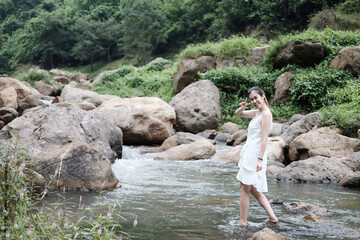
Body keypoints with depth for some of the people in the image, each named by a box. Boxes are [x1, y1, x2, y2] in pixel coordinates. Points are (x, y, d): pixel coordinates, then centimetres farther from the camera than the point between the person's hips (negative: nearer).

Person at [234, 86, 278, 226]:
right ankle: (272, 217, 16)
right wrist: (242, 108, 2)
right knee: (252, 189, 16)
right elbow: (238, 114, 26)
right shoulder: (256, 113, 14)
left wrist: (260, 159, -25)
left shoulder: (266, 114, -13)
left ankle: (242, 222, 2)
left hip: (254, 154, -10)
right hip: (249, 153, 10)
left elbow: (264, 139, -19)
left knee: (245, 189, -4)